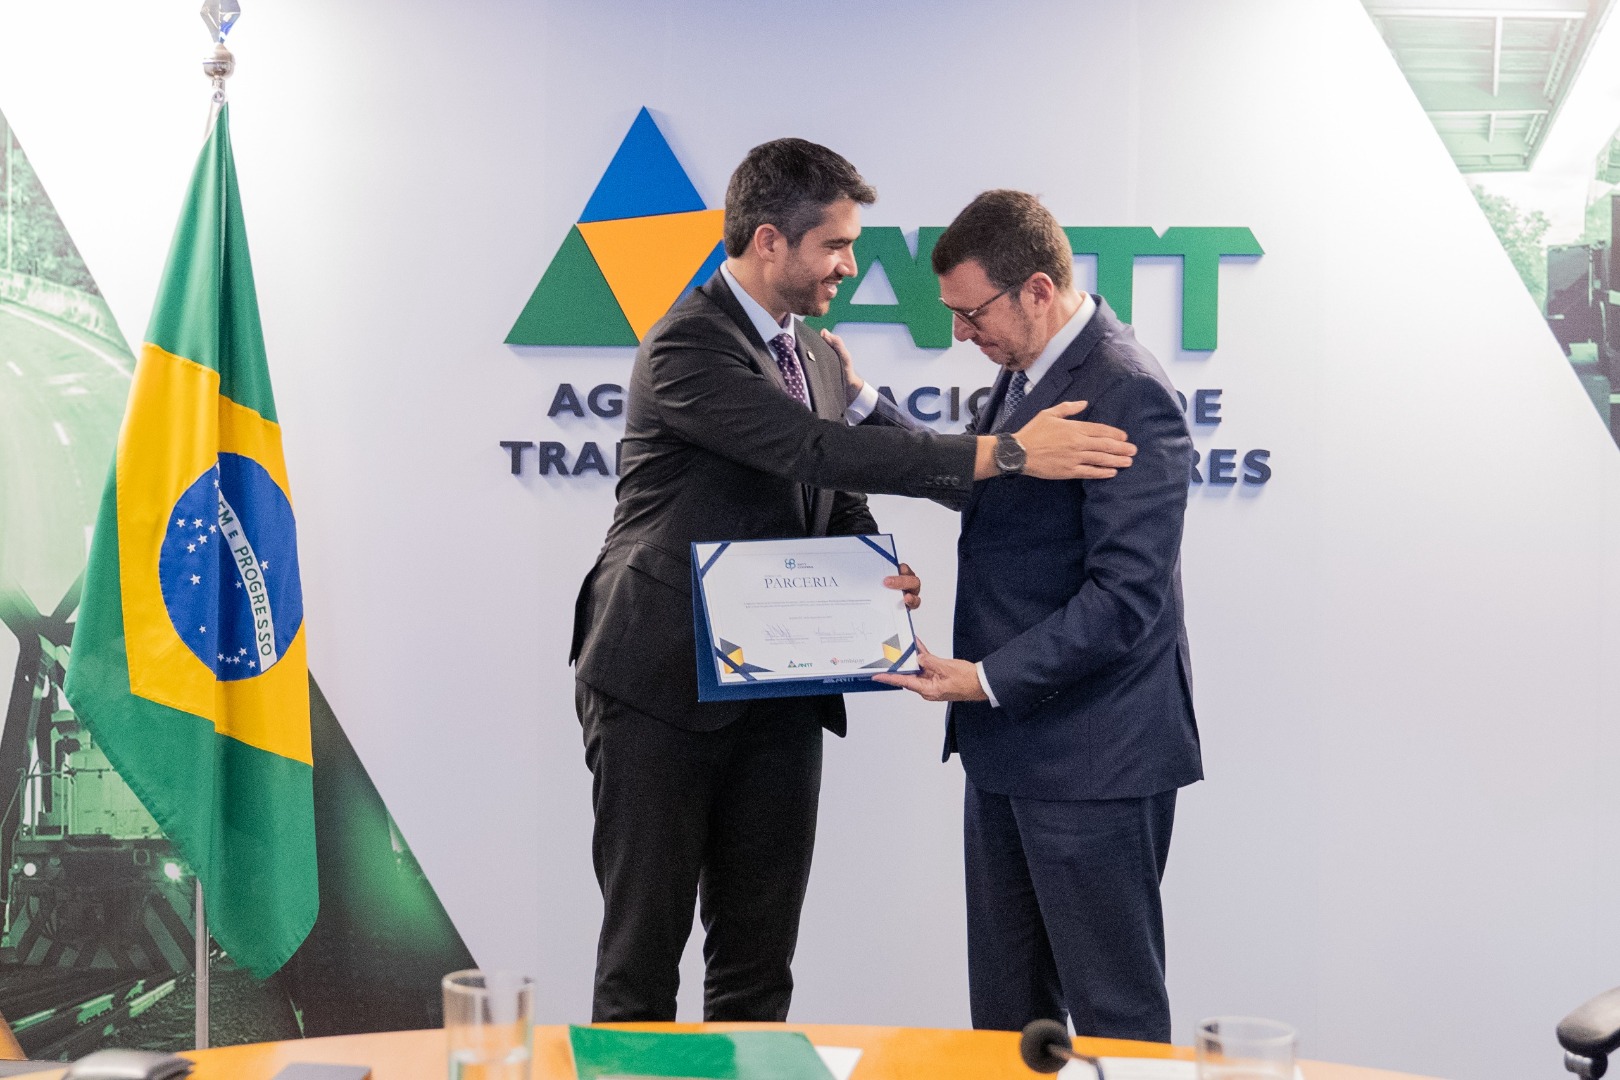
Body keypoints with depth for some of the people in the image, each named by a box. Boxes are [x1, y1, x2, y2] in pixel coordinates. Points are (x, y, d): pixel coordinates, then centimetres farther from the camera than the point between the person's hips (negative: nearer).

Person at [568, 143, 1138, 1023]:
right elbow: (817, 451, -26)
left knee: (758, 961, 11)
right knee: (642, 953, 2)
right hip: (662, 686, -7)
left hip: (777, 699, 7)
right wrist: (1005, 452, -28)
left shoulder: (817, 359, 14)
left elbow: (838, 505, 20)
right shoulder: (686, 347, -14)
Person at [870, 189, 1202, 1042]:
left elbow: (1127, 597, -24)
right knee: (1006, 1014, 16)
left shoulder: (1127, 395, -19)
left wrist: (990, 679, -23)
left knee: (1115, 1015, 3)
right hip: (1007, 749, 10)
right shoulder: (1025, 372, 11)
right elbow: (974, 480, 27)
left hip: (1092, 761, -10)